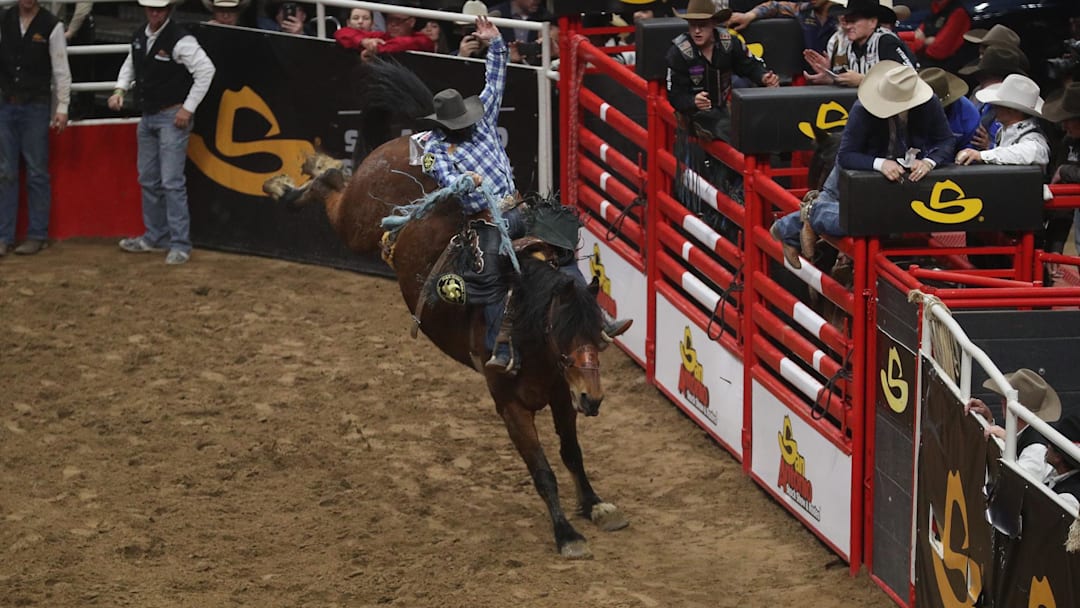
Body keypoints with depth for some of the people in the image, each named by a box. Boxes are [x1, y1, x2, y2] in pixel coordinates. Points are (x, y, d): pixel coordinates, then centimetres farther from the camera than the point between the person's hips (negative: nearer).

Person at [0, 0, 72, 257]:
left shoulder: (51, 26, -6)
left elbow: (61, 69, -5)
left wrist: (62, 108, -8)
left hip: (36, 107, -3)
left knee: (37, 173, 2)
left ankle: (37, 235, 10)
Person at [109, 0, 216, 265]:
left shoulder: (180, 40, -18)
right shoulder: (139, 37, 7)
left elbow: (205, 69, -21)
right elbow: (130, 64, 24)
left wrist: (188, 109, -19)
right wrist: (120, 89, 7)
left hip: (172, 117, -8)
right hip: (147, 116, 8)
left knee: (172, 182, -10)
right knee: (148, 181, 16)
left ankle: (180, 245, -5)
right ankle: (155, 237, 29)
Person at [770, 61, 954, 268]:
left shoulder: (929, 105, -24)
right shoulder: (863, 110, -33)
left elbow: (945, 142, -17)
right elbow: (845, 155, -31)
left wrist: (929, 162, -39)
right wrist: (879, 163, -48)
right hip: (858, 173, -4)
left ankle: (787, 229, 36)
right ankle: (814, 211, 6)